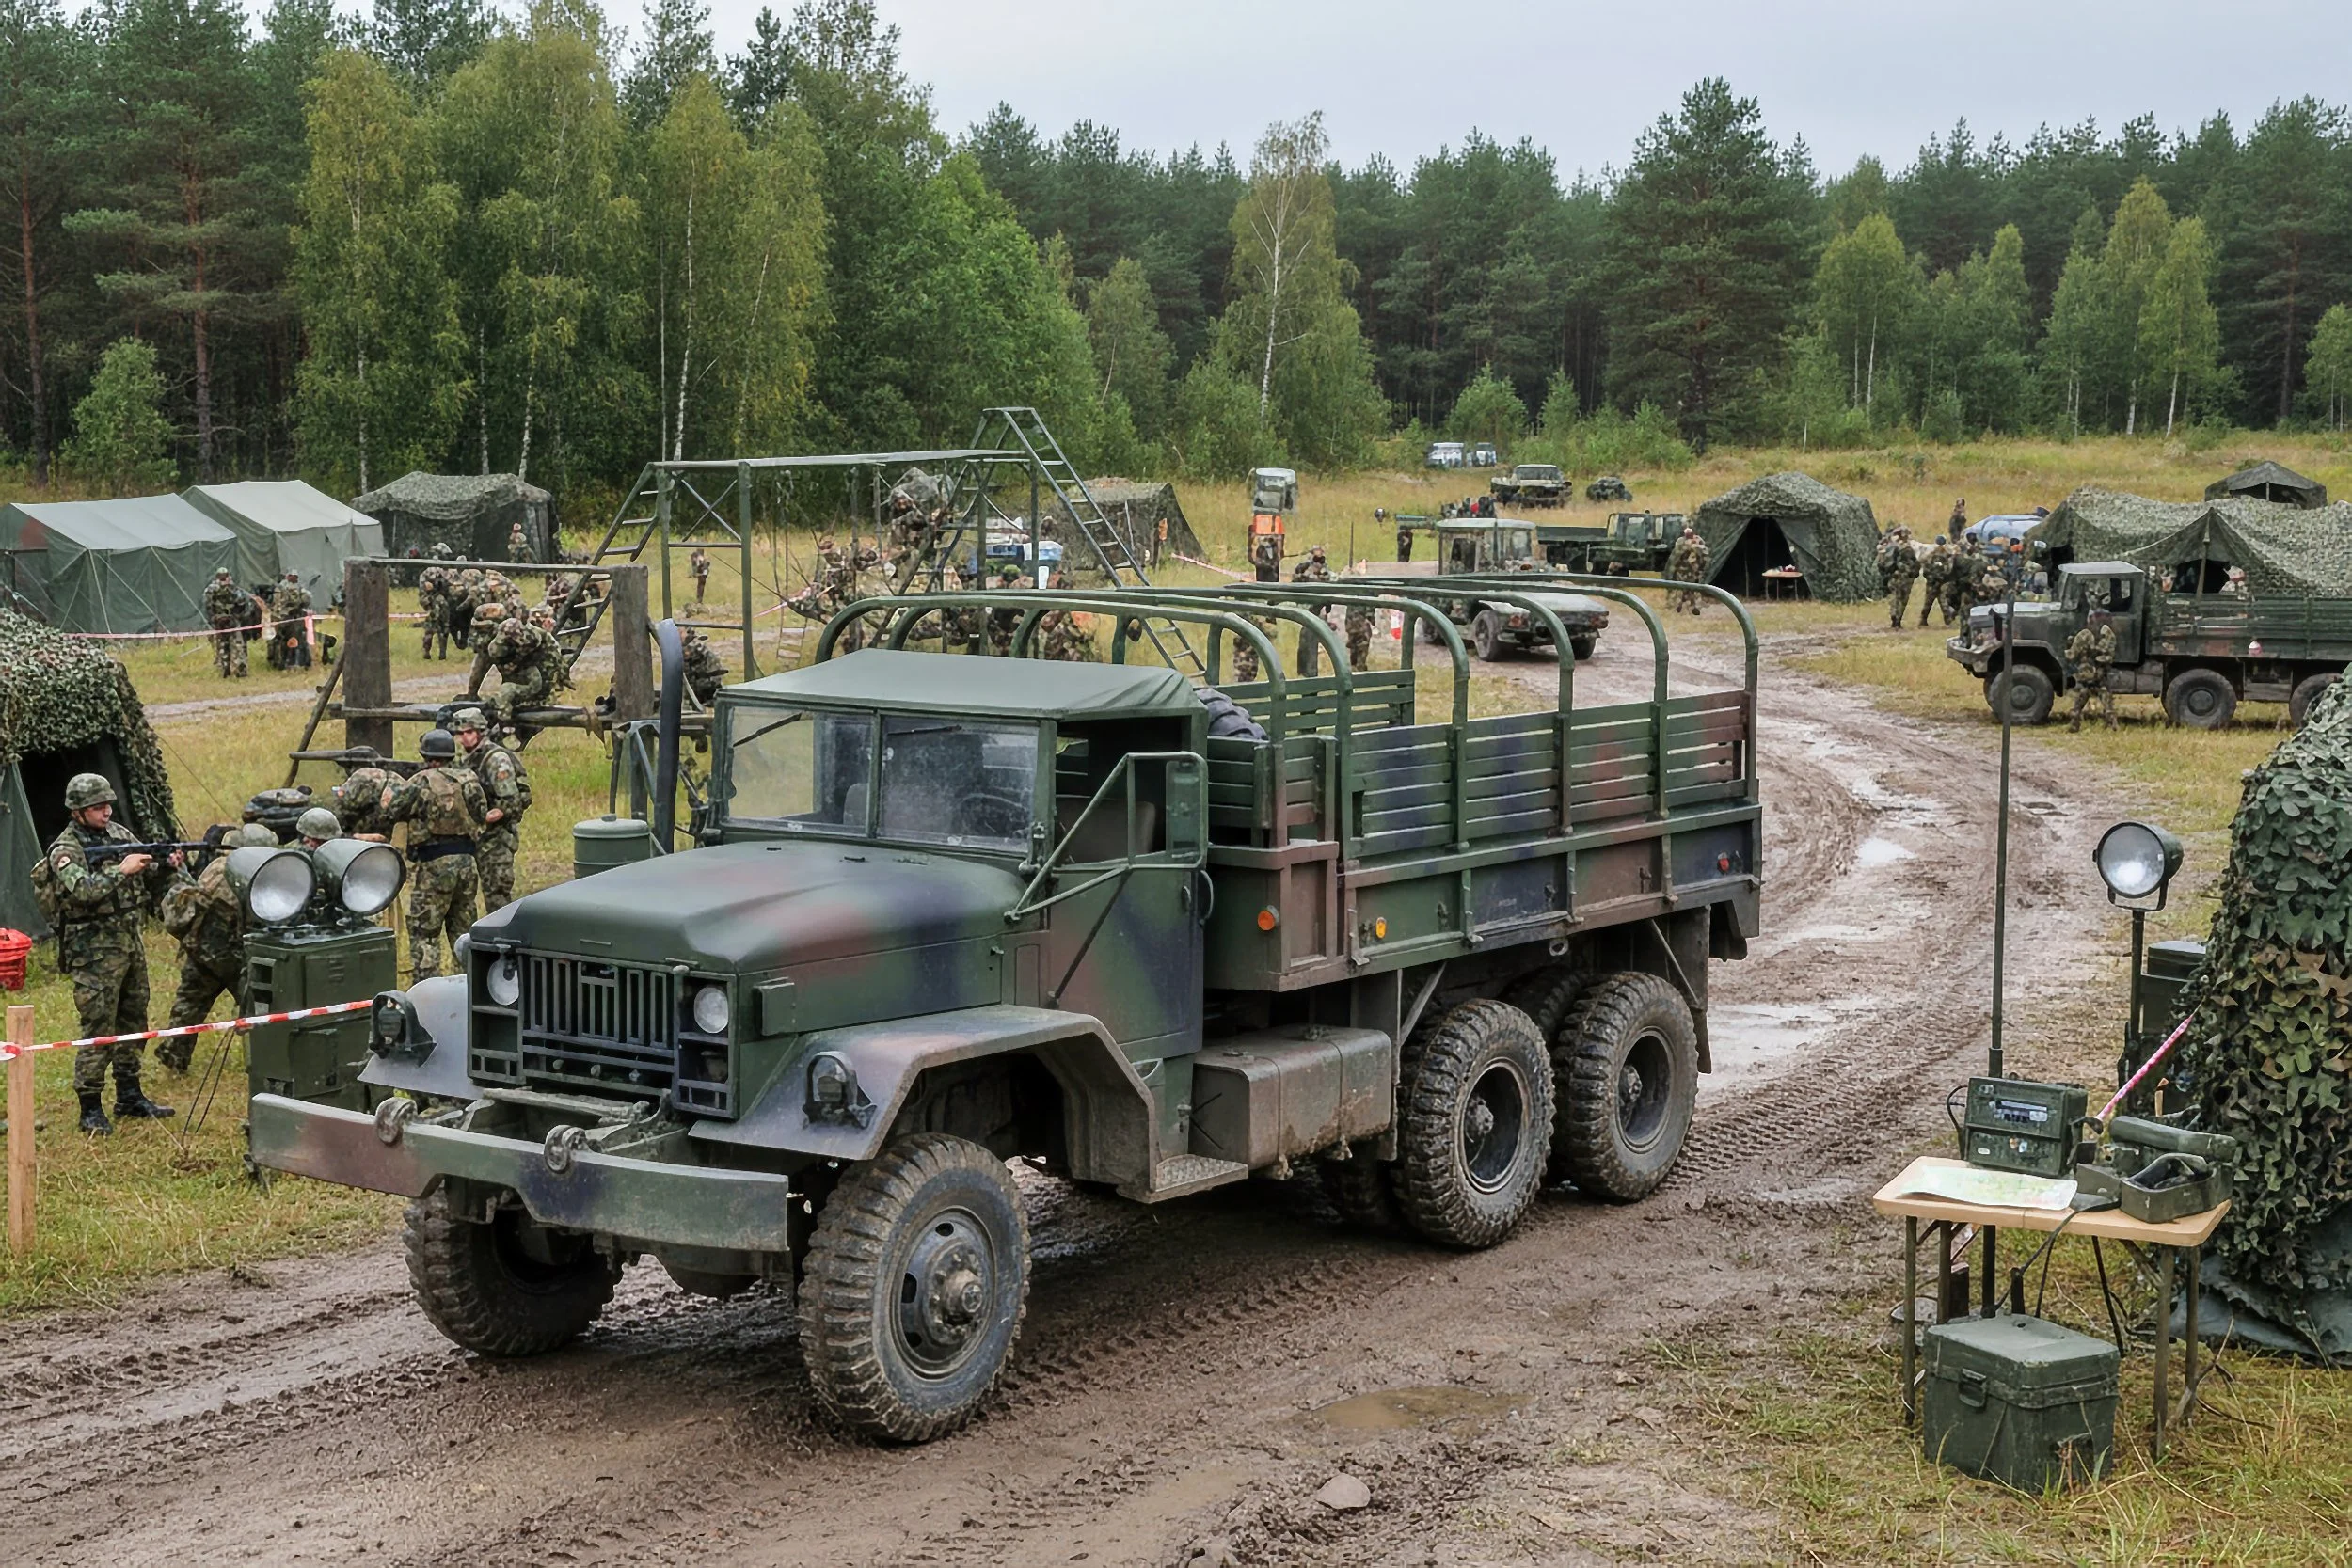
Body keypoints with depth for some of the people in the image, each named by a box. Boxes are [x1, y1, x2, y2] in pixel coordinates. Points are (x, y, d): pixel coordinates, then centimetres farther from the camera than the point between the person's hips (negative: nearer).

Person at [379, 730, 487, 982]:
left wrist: (392, 787, 14)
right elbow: (482, 815, 15)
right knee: (463, 928, 18)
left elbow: (391, 809, -5)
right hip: (467, 863, 6)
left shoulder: (422, 783, -12)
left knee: (424, 933, 1)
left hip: (434, 866, -5)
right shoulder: (470, 781, 4)